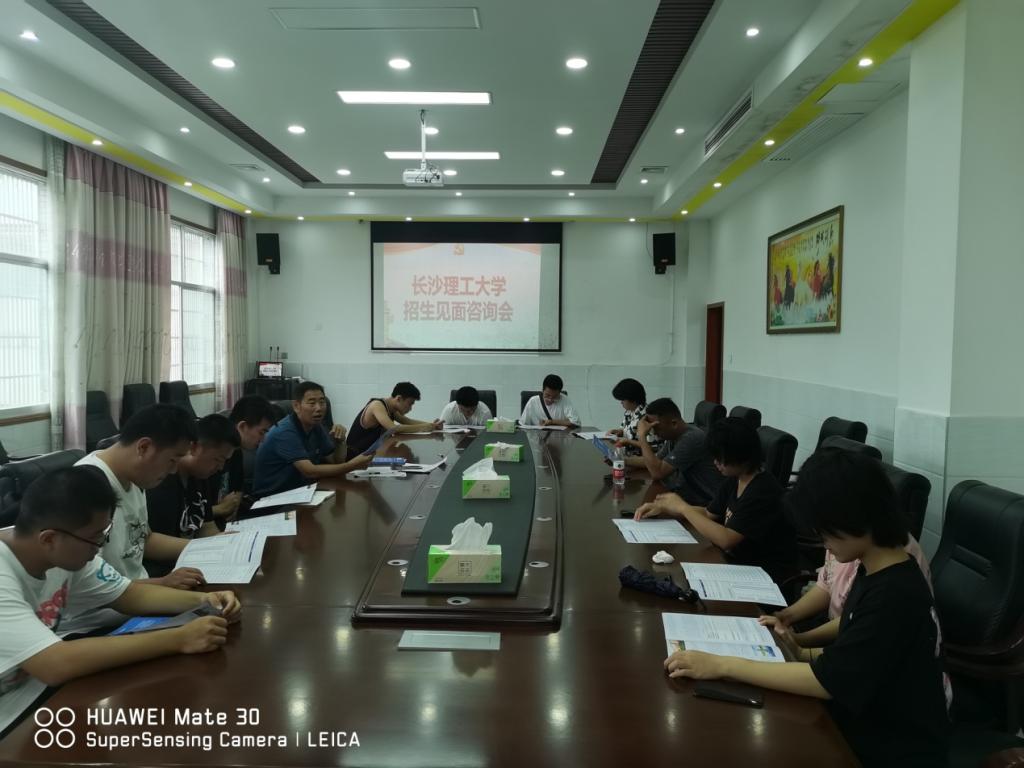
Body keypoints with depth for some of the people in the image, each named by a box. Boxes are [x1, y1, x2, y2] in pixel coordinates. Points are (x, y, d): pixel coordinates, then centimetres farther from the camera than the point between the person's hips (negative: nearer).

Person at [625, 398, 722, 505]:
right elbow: (654, 461, 18)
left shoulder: (692, 438, -23)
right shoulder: (672, 437, 4)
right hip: (684, 498, 8)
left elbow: (657, 472, -25)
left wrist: (642, 436, -21)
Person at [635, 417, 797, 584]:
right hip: (738, 561, 7)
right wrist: (662, 508, 1)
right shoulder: (733, 481, 3)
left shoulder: (764, 492, -24)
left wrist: (683, 507, -19)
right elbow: (708, 514, 15)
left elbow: (726, 539, -29)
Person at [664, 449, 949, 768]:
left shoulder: (895, 595, -26)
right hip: (866, 722, 7)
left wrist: (723, 665, -25)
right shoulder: (873, 571, 1)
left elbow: (828, 679, -26)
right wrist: (802, 655, -5)